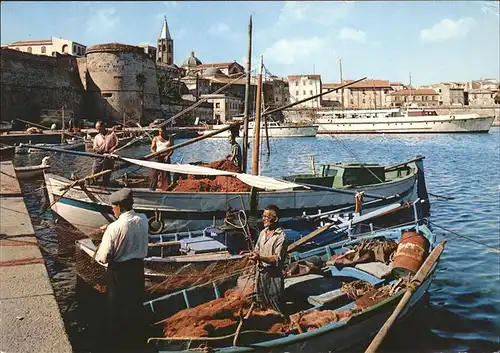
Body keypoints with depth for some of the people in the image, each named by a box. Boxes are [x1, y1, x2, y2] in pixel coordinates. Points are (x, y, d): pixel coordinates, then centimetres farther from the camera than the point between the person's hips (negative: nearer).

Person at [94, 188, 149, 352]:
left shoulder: (114, 228, -25)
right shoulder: (143, 220, -9)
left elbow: (104, 257, -18)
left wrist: (98, 253, 4)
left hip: (119, 271, -5)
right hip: (137, 267, 5)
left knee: (116, 307, 15)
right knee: (135, 304, 20)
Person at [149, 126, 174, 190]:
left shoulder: (170, 138, 10)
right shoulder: (156, 138, 9)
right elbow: (152, 148, 3)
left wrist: (168, 156, -11)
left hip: (166, 158, 1)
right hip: (157, 158, 0)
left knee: (166, 173, -1)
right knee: (154, 173, -7)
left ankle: (166, 187, 0)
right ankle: (152, 187, -3)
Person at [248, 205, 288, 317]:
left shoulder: (281, 236, -18)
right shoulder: (263, 232, 5)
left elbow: (277, 259, -22)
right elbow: (257, 249, 16)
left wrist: (260, 258, -34)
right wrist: (253, 254, -7)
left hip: (273, 275, -7)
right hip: (260, 272, 7)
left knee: (276, 307, 3)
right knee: (262, 303, 23)